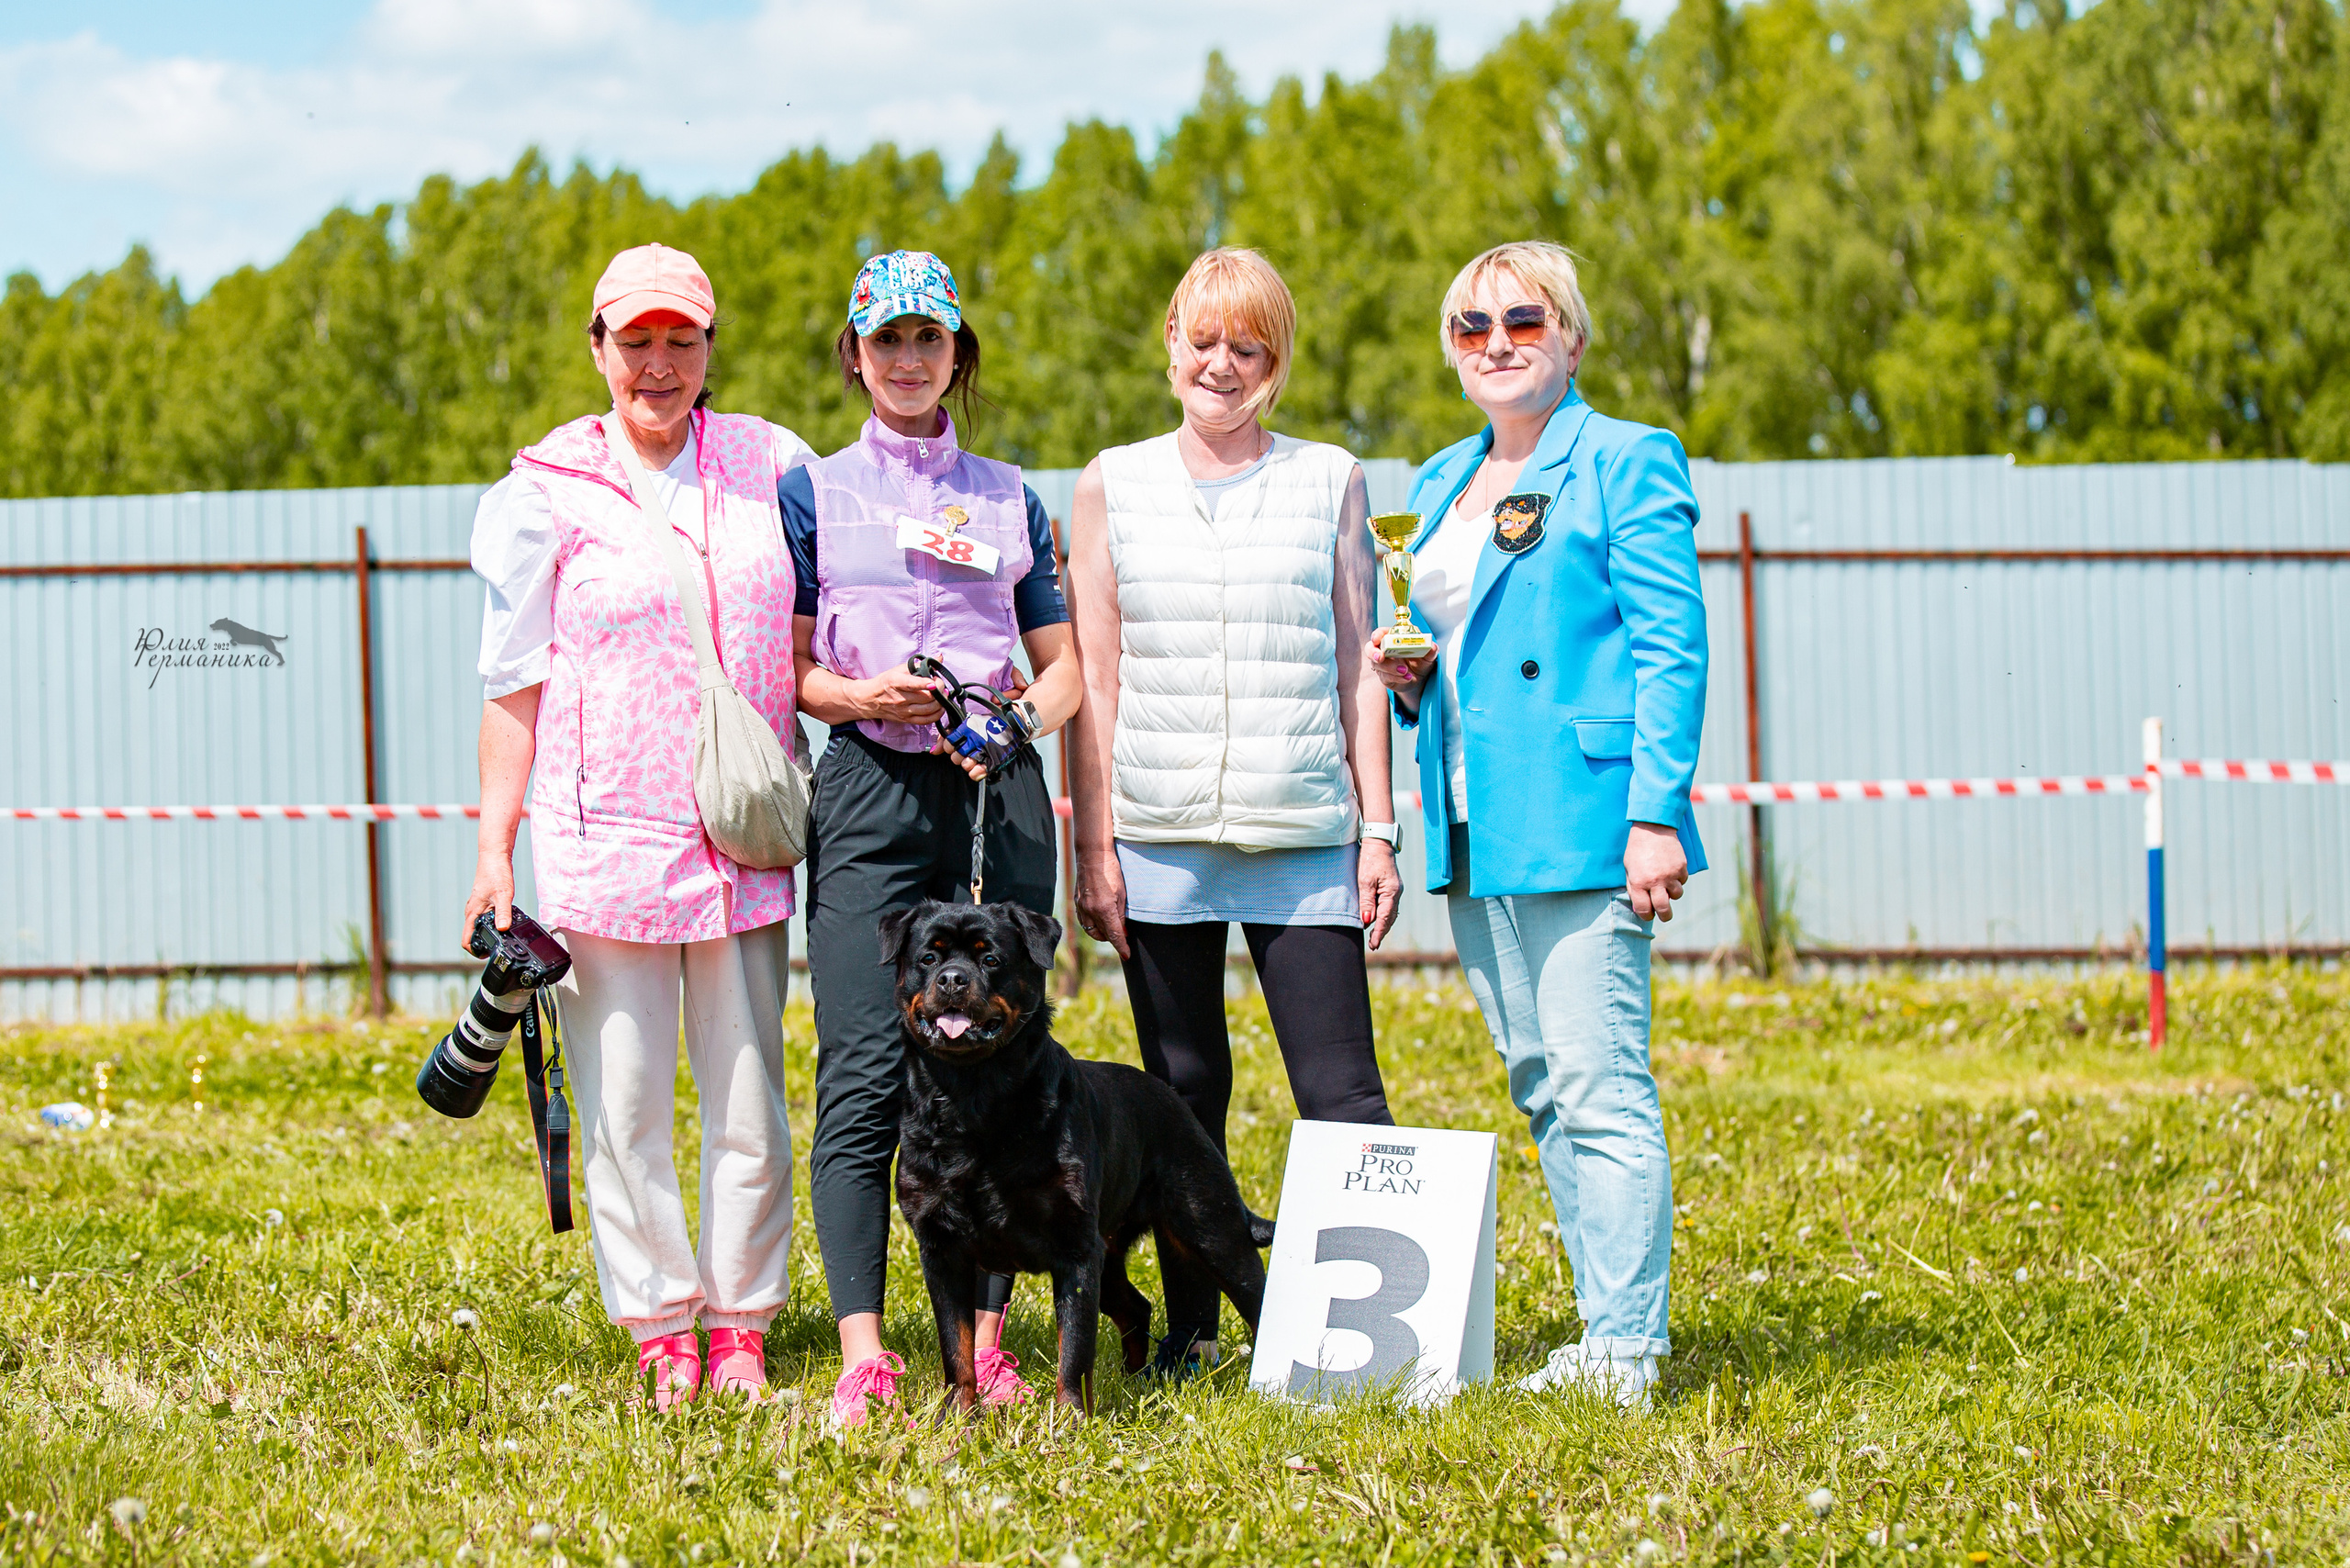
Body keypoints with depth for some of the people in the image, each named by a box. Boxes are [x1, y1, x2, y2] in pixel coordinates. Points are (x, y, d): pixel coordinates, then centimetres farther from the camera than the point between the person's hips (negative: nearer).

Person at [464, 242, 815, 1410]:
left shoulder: (773, 465, 9)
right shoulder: (546, 490, 2)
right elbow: (514, 679, 4)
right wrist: (494, 848, 0)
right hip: (605, 833, -2)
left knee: (747, 1087, 3)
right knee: (624, 1093, -1)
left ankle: (741, 1324, 12)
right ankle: (662, 1330, 8)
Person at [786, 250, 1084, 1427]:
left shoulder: (1008, 498, 15)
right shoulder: (816, 492, 10)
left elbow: (1063, 664, 15)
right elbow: (786, 665, 8)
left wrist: (1020, 722, -6)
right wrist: (857, 696, -12)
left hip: (997, 793, 2)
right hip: (869, 790, -2)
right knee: (865, 1074, -11)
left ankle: (985, 1340, 4)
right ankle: (862, 1355, -14)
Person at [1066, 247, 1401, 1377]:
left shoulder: (1329, 481, 8)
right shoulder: (1112, 486, 8)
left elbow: (1357, 666, 9)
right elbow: (1092, 679, 8)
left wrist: (1377, 827, 3)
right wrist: (1093, 844, 1)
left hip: (1302, 838, -1)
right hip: (1160, 837, 1)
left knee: (1341, 1093, -7)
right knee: (1183, 1092, 7)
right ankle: (1191, 1325, 16)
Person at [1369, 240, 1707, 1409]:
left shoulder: (1625, 466, -4)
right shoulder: (1439, 484, 19)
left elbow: (1670, 651, -10)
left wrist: (1656, 815, -18)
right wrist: (1403, 676, 5)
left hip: (1579, 823, -8)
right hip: (1475, 830, 8)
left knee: (1597, 1084, -11)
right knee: (1539, 1088, 10)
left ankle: (1624, 1350, -9)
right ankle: (1605, 1333, 16)